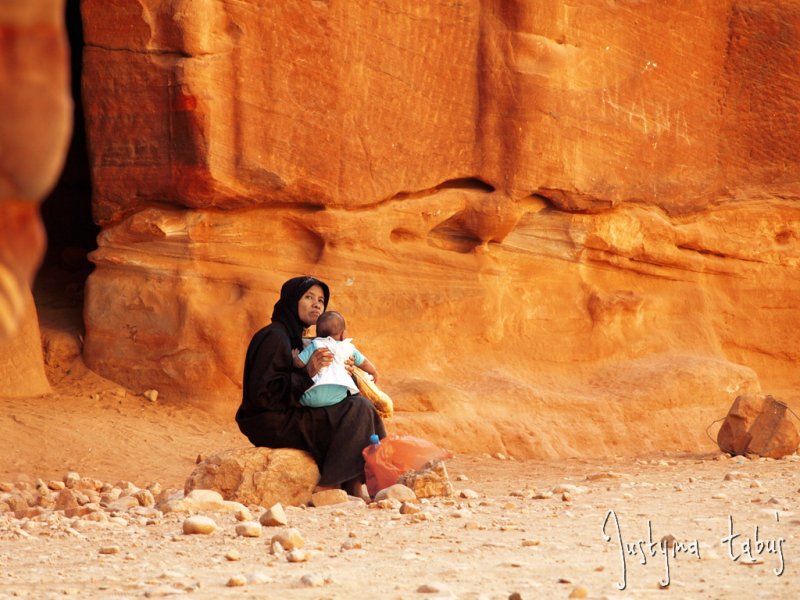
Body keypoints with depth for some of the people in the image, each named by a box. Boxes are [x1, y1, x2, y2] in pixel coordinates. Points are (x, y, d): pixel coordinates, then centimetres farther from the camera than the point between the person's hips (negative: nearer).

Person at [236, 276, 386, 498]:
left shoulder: (293, 336, 16)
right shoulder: (274, 337, -14)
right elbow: (264, 392, -21)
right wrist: (308, 373, -23)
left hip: (287, 416, 10)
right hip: (272, 423, -10)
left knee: (359, 406, 7)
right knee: (356, 412, -16)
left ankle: (353, 492, -5)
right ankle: (325, 489, -16)